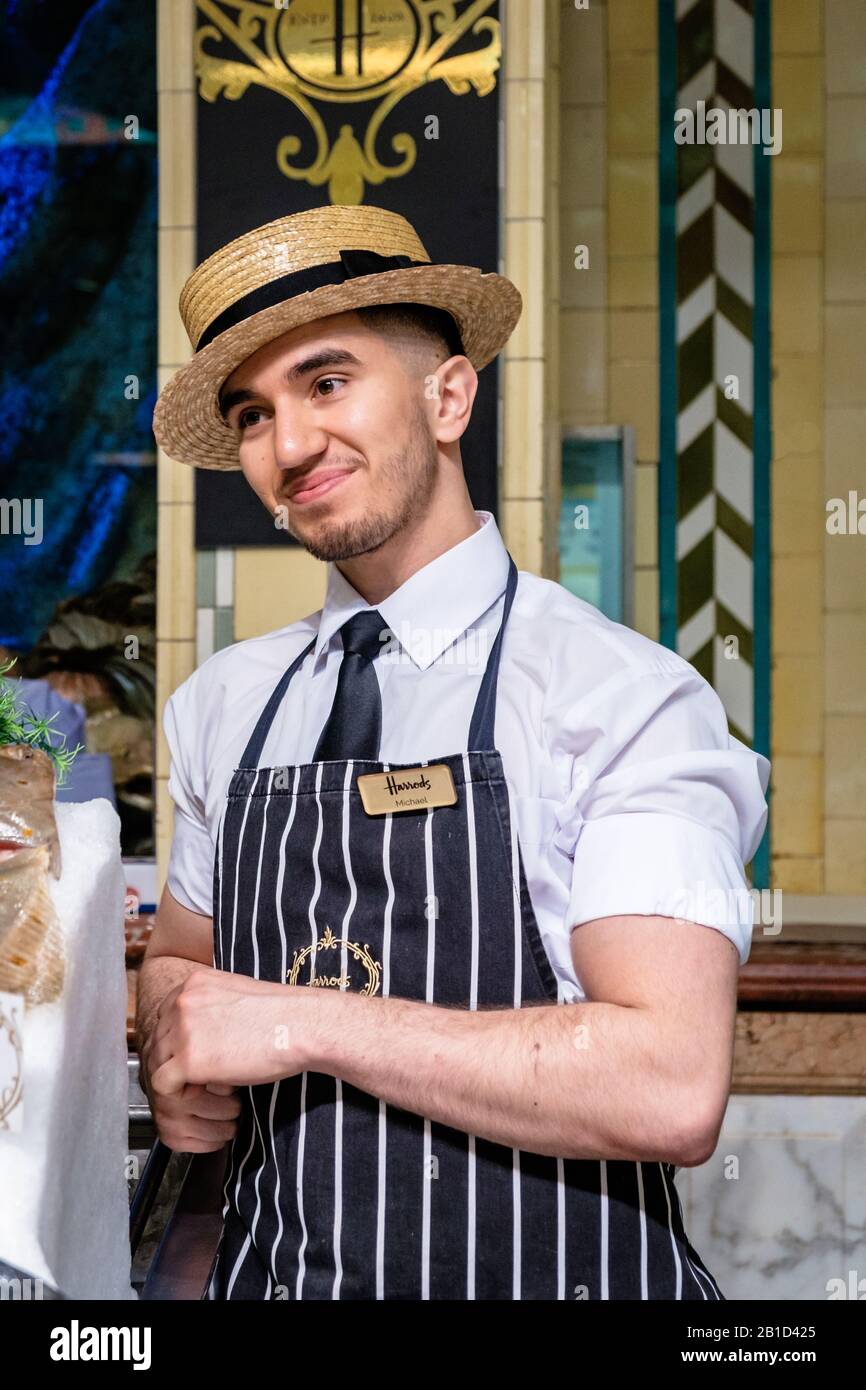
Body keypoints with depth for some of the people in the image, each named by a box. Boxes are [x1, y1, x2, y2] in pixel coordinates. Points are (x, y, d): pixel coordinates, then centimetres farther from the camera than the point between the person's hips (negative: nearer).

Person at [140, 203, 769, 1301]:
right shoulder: (223, 705, 2)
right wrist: (176, 1060, -8)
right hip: (269, 1270, 5)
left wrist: (301, 1022, -22)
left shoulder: (625, 699, -15)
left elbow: (674, 1092, -23)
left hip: (547, 1274, -4)